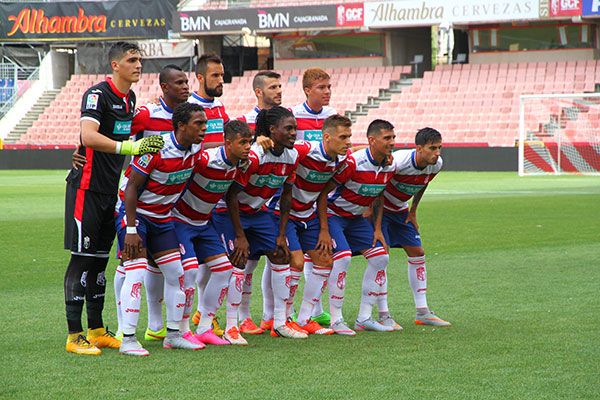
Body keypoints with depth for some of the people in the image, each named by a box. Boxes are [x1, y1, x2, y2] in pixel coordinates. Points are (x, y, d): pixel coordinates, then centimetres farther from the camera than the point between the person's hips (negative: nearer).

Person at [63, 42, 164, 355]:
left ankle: (97, 331, 17)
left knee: (100, 259, 11)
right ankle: (74, 335, -4)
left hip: (112, 189, 8)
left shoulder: (130, 98, 12)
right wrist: (129, 147, -40)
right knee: (82, 258, -7)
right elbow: (88, 135, -32)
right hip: (87, 187, -8)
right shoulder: (97, 94, -15)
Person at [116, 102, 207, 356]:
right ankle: (128, 339, -14)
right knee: (136, 272, -16)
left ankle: (173, 334, 15)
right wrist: (131, 230, -25)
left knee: (176, 273, 5)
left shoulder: (196, 149, -5)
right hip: (133, 211, -7)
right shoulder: (157, 149, -26)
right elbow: (132, 187, -22)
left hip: (162, 216, 8)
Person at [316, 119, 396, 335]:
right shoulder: (353, 163, -28)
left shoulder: (389, 167, -6)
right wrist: (324, 230, -24)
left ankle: (364, 318, 6)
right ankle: (336, 320, -13)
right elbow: (323, 193, -23)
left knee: (380, 257, -1)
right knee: (343, 257, -24)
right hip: (332, 214, -8)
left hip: (356, 217, 8)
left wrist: (377, 229, 6)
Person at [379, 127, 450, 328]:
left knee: (417, 253, 4)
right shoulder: (397, 161, -33)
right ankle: (383, 315, -12)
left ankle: (422, 313, 12)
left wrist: (413, 211, 14)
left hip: (400, 210, 7)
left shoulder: (436, 165, -11)